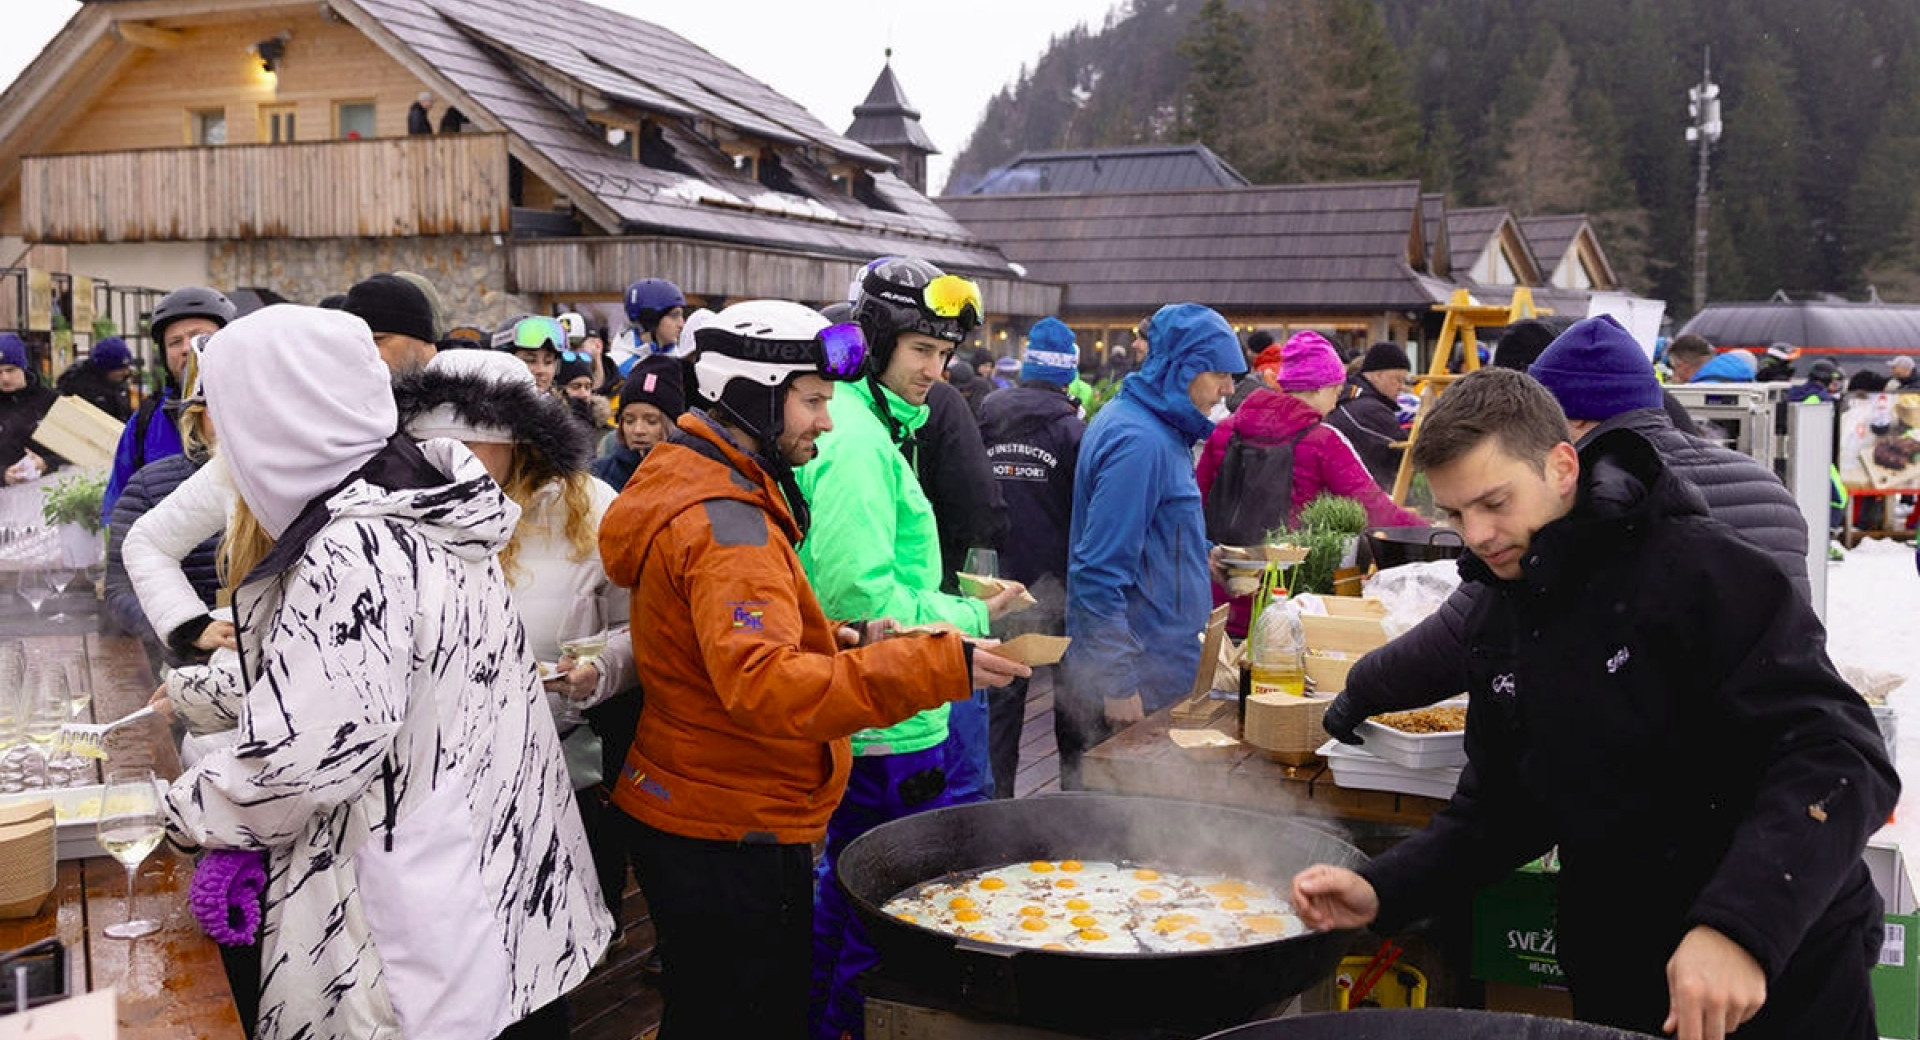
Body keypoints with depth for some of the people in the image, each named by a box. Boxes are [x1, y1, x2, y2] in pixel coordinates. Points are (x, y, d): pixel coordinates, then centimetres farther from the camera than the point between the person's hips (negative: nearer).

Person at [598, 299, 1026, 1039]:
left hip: (692, 819, 10)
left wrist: (831, 641, 4)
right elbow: (762, 685, -36)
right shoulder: (726, 522, -23)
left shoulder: (693, 486, 11)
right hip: (731, 839, -10)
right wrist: (932, 669, -39)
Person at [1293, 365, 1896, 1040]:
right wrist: (1382, 891, -7)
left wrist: (1738, 927, -37)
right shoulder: (1499, 622, 3)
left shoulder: (1700, 571, -18)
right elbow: (1502, 807, 8)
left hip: (1783, 978, -6)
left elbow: (1838, 757, -25)